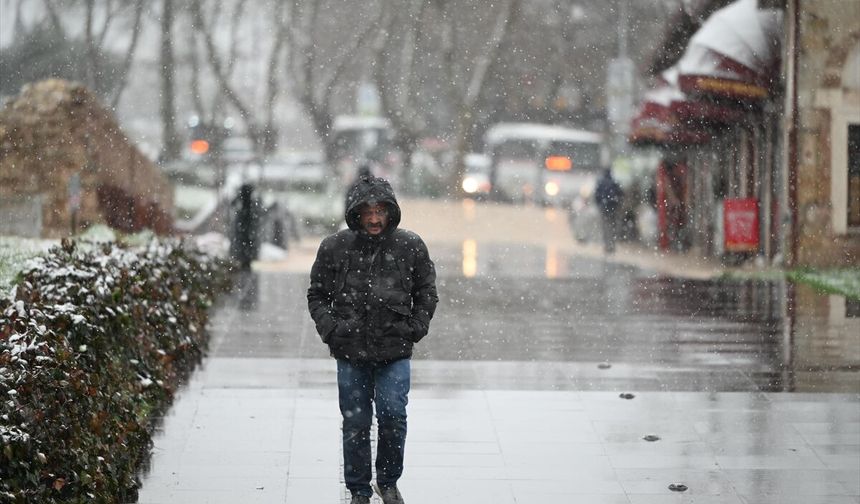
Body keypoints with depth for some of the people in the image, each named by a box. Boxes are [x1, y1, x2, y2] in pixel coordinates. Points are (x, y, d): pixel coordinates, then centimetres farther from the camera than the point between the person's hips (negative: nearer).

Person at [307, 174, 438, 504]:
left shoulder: (410, 246, 1)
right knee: (355, 424, 5)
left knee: (393, 416, -9)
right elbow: (317, 295, 10)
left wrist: (416, 328, 1)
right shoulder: (334, 248, -1)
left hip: (395, 353, 0)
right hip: (351, 354, 1)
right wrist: (330, 328, -4)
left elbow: (426, 292, 14)